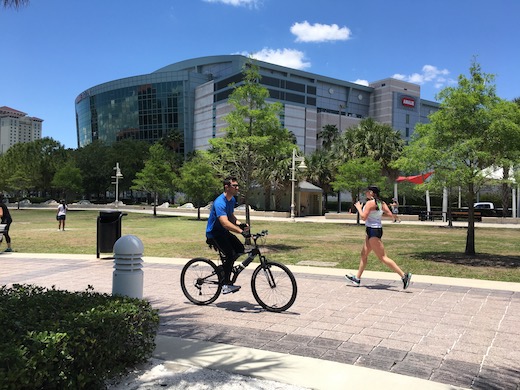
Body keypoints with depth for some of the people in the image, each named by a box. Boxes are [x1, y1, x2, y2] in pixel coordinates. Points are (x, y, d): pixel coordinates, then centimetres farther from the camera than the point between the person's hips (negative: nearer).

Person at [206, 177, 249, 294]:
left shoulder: (232, 200, 5)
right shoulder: (220, 203, -26)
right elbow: (225, 223, -37)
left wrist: (240, 224, -6)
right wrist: (241, 231, -46)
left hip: (223, 232, 9)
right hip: (213, 233, -9)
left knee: (240, 249, -3)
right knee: (230, 254, -22)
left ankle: (225, 266, 19)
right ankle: (226, 285, -15)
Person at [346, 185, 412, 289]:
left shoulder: (370, 203, -16)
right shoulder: (381, 203, 8)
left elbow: (363, 217, -20)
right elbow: (390, 215, 4)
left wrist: (359, 207, -6)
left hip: (373, 231, -10)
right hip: (377, 229, 10)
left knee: (383, 257, -7)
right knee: (364, 254, 17)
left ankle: (404, 276, -9)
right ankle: (357, 279, 25)